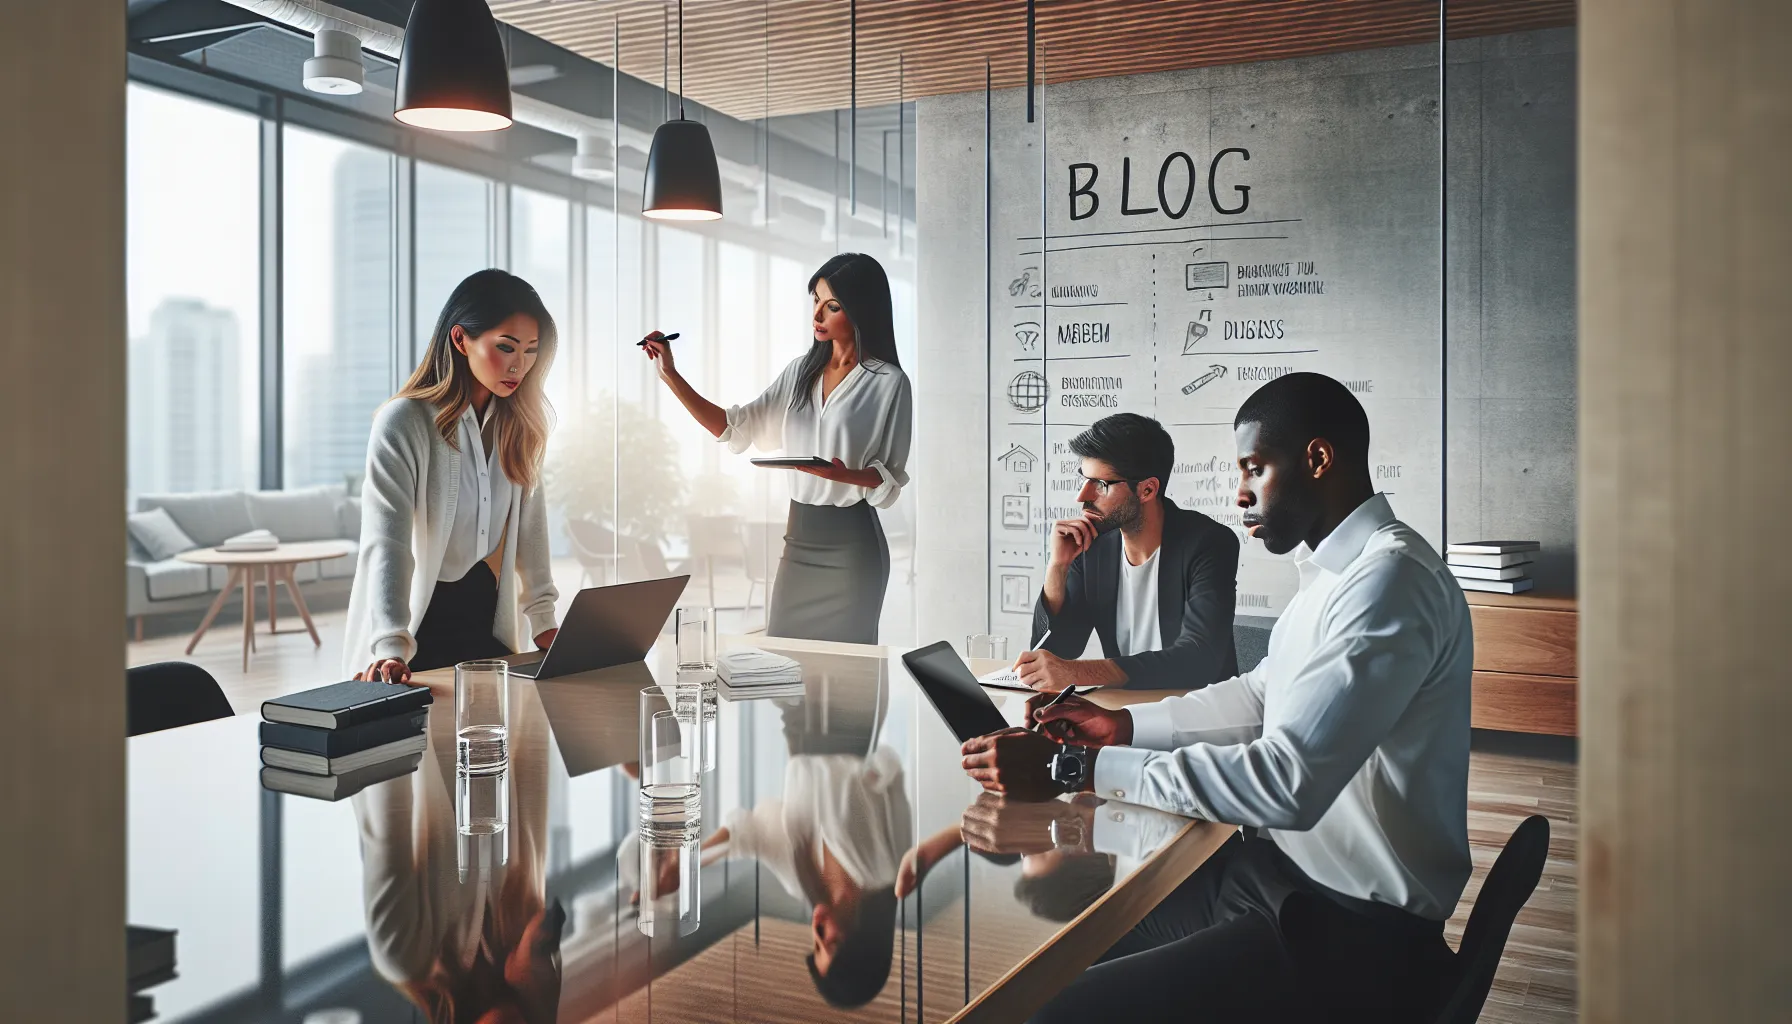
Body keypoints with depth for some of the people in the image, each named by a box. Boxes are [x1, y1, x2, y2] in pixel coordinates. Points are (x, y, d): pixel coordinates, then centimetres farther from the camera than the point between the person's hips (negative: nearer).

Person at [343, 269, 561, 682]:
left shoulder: (518, 425, 3)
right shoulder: (403, 423, -17)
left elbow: (529, 526, 6)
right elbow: (386, 543, -27)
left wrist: (544, 621, -1)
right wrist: (391, 651, -39)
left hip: (488, 630, 6)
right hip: (420, 633, -5)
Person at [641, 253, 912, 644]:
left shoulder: (888, 382, -7)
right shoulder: (802, 370, 9)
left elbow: (892, 478, -5)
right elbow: (736, 427, 6)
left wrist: (847, 475, -24)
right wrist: (671, 376, -1)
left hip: (850, 542, -5)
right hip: (799, 535, 5)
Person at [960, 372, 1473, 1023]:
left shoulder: (1391, 580, -23)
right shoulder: (1339, 568, 10)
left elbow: (1286, 782, -31)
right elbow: (1259, 696, 20)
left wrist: (1073, 769, -29)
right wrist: (1124, 725, 6)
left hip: (1355, 927, -9)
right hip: (1281, 868, 10)